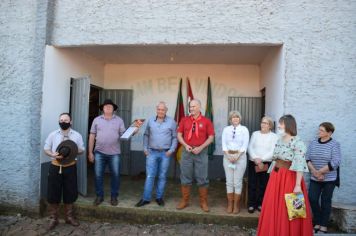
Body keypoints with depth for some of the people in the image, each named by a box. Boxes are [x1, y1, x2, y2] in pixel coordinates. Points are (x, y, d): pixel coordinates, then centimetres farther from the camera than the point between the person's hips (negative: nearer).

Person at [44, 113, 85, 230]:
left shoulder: (77, 135, 1)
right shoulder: (53, 134, 1)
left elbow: (81, 150, 5)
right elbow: (46, 149, 4)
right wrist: (53, 155, -17)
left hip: (70, 167, 0)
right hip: (55, 167, 0)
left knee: (70, 192, 10)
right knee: (53, 193, 5)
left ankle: (69, 217, 27)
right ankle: (53, 218, 22)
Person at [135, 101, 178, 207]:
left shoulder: (171, 122, -2)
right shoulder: (150, 121, 5)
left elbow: (175, 137, 1)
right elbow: (146, 135, 11)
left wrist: (171, 150, -8)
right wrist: (145, 148, 3)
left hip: (165, 153, -1)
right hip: (152, 152, 1)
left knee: (162, 177, 9)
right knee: (150, 176, 1)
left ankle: (159, 197, 21)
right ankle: (146, 198, 10)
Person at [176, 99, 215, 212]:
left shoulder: (206, 121, 0)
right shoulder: (184, 120, 6)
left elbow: (211, 137, -2)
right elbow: (179, 135, 6)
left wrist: (200, 148, -12)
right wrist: (186, 145, -9)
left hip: (201, 152, -2)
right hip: (187, 151, 2)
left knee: (202, 178, 4)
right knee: (185, 177, 8)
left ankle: (203, 202, 17)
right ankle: (184, 200, 21)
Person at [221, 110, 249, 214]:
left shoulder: (244, 129, 2)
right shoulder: (226, 129, 8)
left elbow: (245, 145, -5)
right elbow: (224, 144, 3)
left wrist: (237, 156, -13)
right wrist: (228, 156, -10)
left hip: (240, 156, -2)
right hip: (228, 156, 2)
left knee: (237, 182, 1)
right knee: (229, 182, 6)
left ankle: (236, 205, 13)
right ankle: (230, 204, 16)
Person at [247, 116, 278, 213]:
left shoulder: (274, 136, 2)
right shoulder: (255, 134, 8)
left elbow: (273, 152, -8)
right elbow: (250, 147, 1)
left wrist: (261, 159, -16)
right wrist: (255, 158, -14)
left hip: (266, 164, -1)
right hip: (253, 163, 1)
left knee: (263, 185, 5)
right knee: (252, 184, 3)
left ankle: (260, 204, 20)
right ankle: (251, 204, 14)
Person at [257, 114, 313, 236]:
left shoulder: (297, 142, -14)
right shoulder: (279, 141, 11)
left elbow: (300, 165, -19)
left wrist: (298, 185, -23)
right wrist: (274, 176, 16)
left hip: (289, 178, -8)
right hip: (276, 177, 8)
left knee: (287, 210, 4)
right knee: (273, 208, 14)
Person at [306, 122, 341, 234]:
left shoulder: (334, 144, -7)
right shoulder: (313, 143, 3)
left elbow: (335, 162, -16)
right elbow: (307, 159, 0)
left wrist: (320, 171, -15)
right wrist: (315, 172, -13)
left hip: (329, 179, -3)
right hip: (314, 179, 3)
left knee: (325, 202, 6)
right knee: (312, 199, -1)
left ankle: (324, 226, 20)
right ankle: (318, 223, 19)